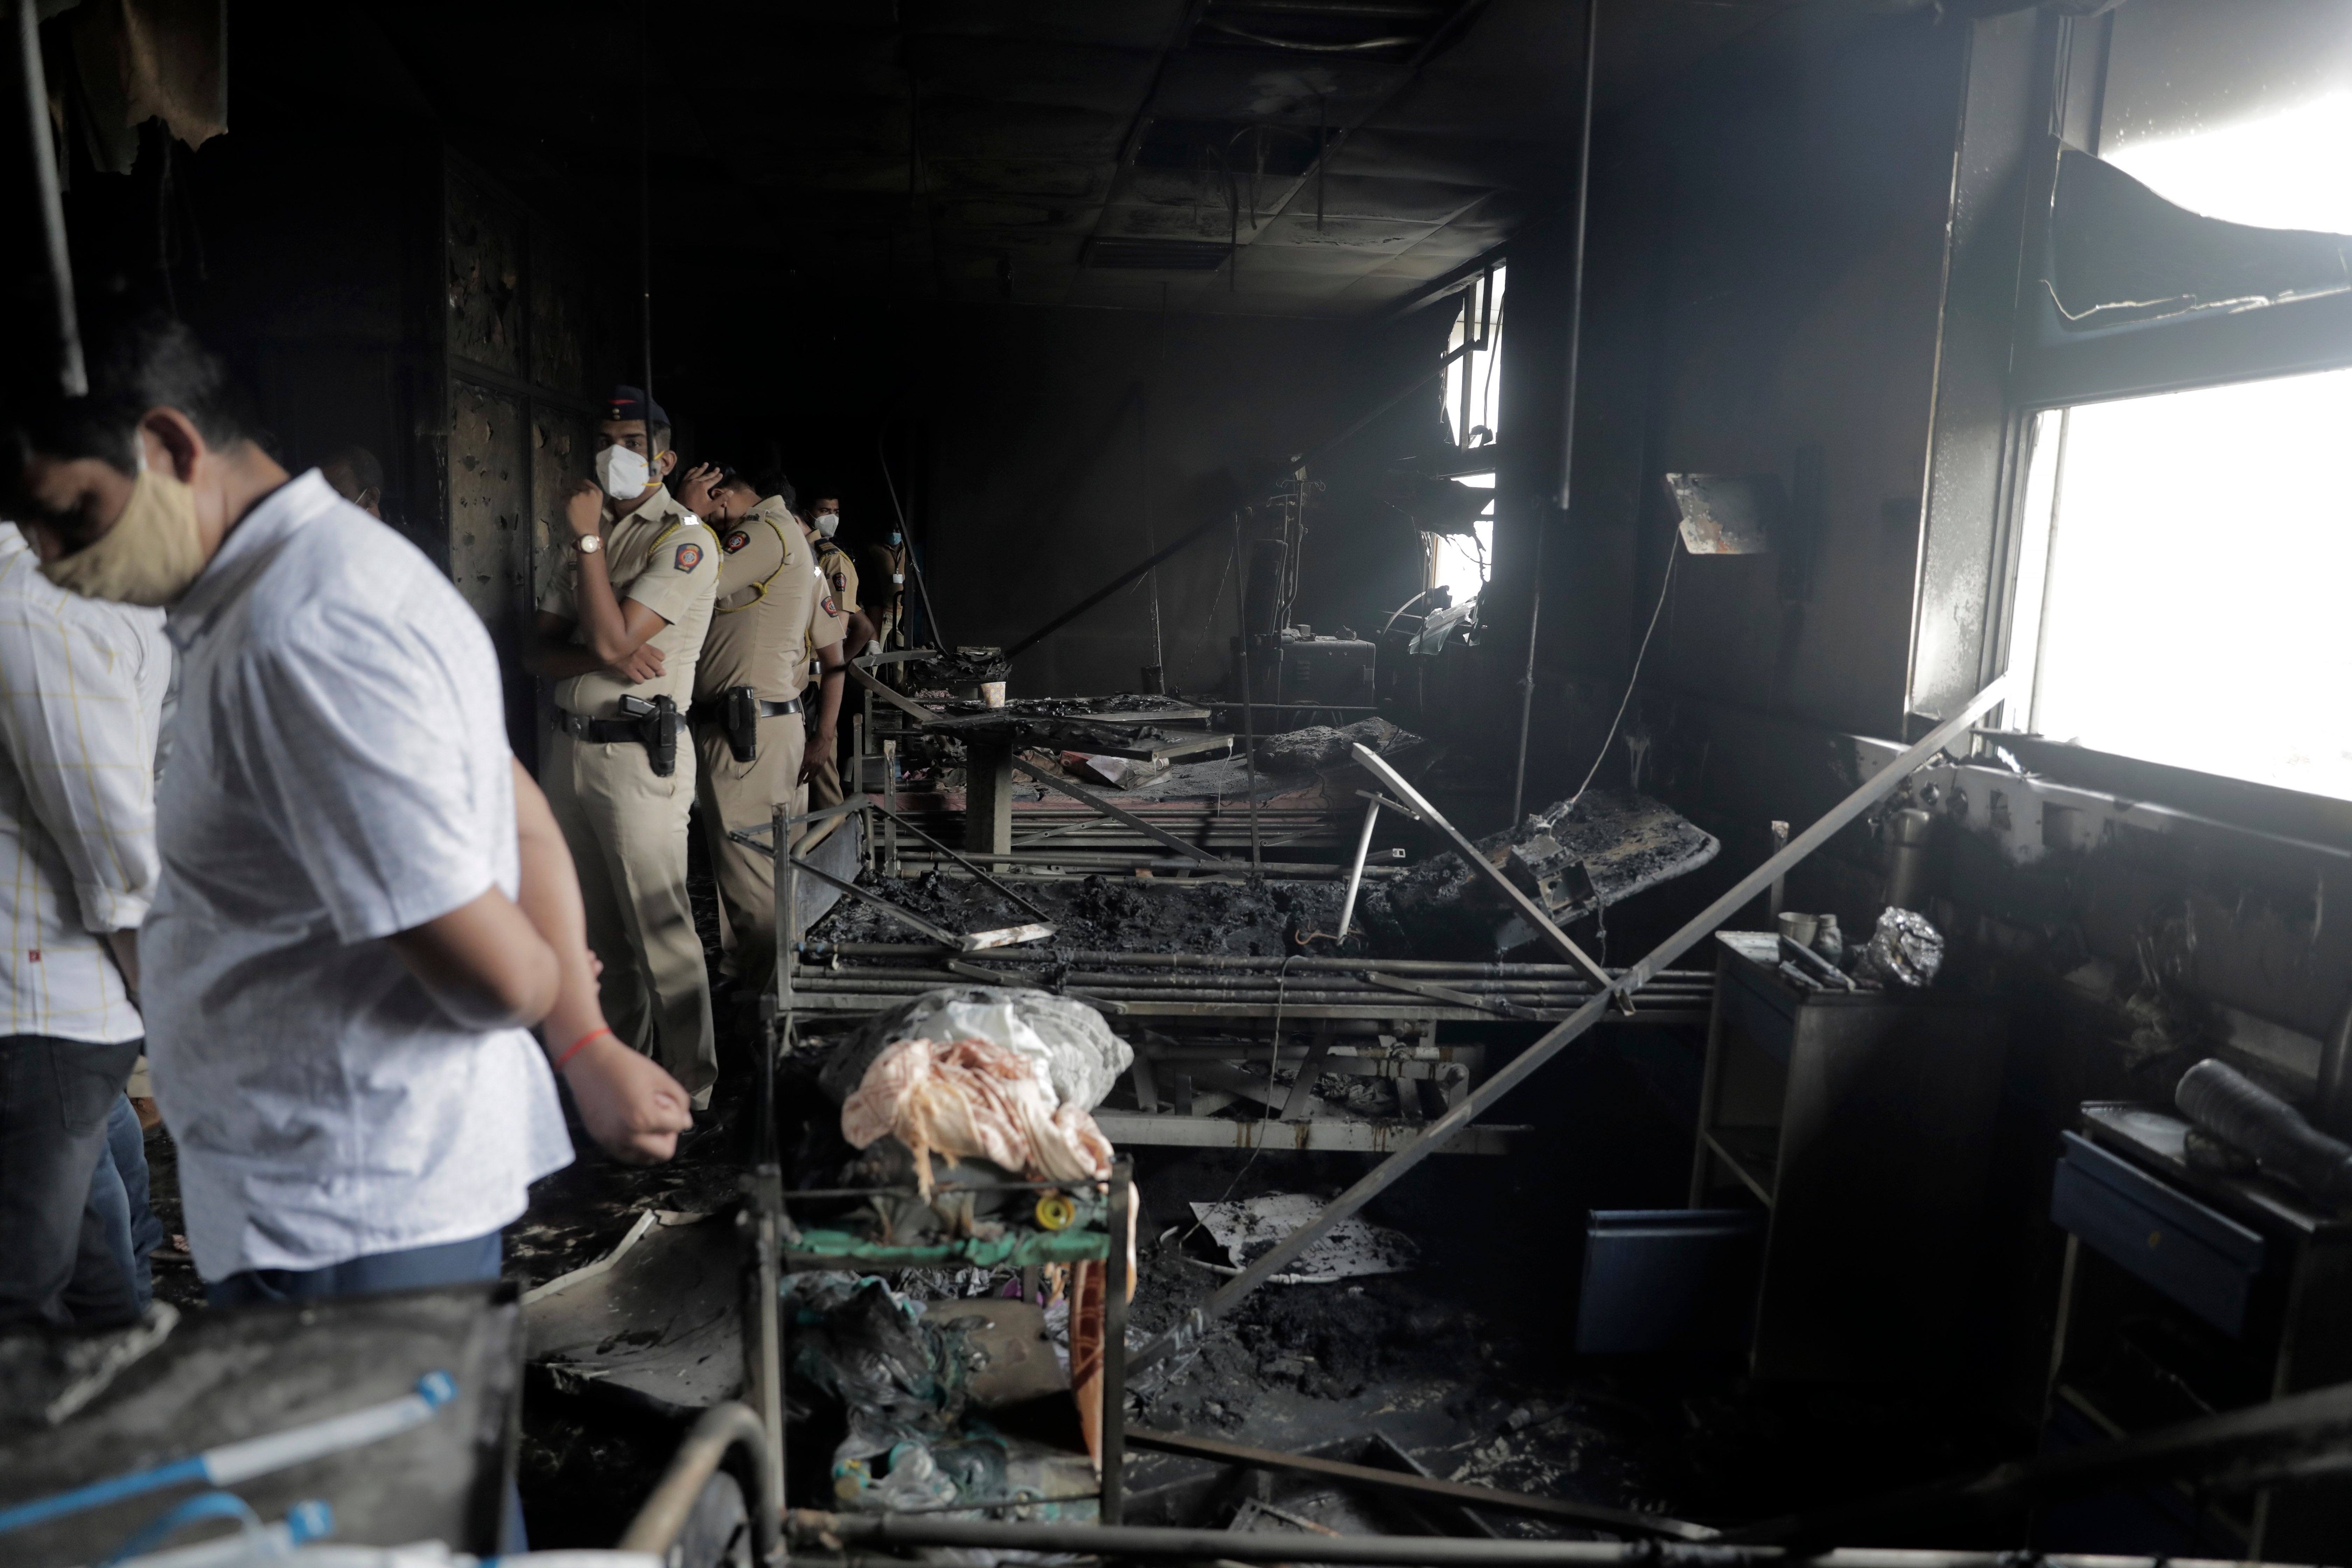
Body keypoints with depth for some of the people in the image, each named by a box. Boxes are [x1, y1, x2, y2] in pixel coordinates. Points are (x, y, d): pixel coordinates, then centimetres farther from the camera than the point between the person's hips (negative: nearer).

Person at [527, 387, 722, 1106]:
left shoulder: (683, 538, -7)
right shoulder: (594, 534, 16)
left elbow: (613, 639, -18)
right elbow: (541, 652, 10)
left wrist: (588, 539, -10)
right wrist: (601, 657, -12)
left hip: (637, 755, -8)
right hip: (569, 747, 8)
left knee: (660, 930, -4)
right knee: (599, 926, 15)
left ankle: (689, 1091, 8)